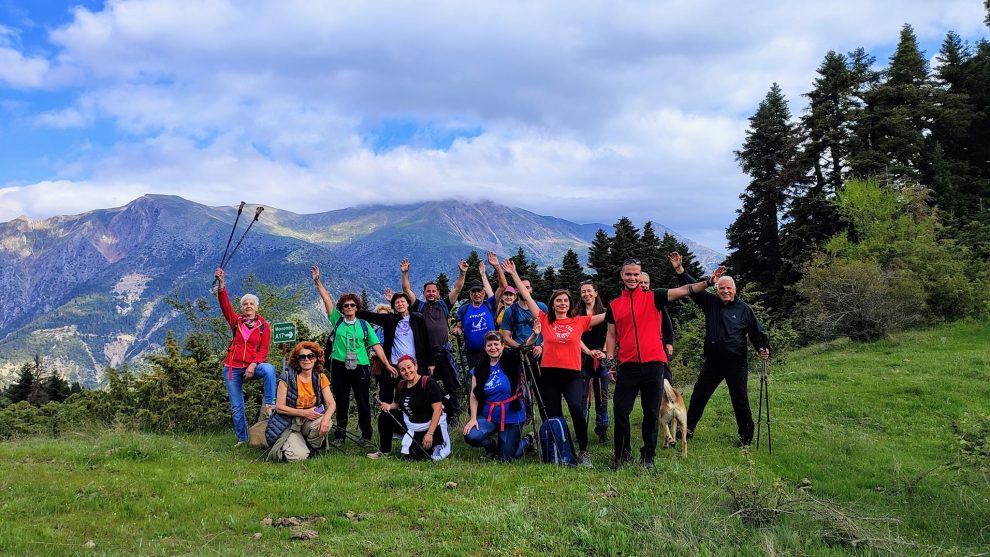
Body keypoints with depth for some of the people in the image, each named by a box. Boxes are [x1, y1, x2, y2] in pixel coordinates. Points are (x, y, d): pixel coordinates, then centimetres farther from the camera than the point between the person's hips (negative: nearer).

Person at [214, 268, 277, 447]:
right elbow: (225, 304, -10)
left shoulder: (263, 326, -1)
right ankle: (242, 438, 17)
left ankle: (269, 404, -29)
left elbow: (263, 350, -4)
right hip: (233, 368, 2)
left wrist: (253, 365, -19)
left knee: (269, 369, -35)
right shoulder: (236, 321, 4)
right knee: (236, 406, 5)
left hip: (252, 366, -2)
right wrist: (221, 284, -23)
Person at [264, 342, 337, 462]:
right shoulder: (287, 377, -11)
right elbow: (279, 407, -11)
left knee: (324, 423, -32)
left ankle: (312, 448, 0)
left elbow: (332, 403, -6)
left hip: (309, 422, 3)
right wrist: (304, 412, -22)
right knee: (299, 456, -26)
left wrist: (326, 418, -29)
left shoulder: (320, 378, 0)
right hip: (288, 424, -3)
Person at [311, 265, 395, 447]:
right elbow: (327, 299, 1)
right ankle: (339, 435, 19)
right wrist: (317, 282, -5)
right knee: (341, 402, 9)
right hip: (339, 367, 1)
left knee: (363, 402, 3)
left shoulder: (364, 325, 6)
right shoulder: (337, 320, 7)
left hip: (360, 367, -1)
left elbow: (376, 345, 2)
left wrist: (387, 364, -6)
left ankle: (366, 436, 10)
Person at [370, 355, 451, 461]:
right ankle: (384, 451, 7)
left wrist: (430, 434, -26)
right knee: (384, 417, -10)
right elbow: (397, 404, 18)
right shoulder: (401, 386, 1)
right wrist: (389, 406, -8)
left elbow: (438, 409, -23)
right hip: (410, 423, 7)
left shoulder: (428, 383, -20)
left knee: (412, 455, -17)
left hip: (431, 425, -7)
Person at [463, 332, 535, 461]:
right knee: (470, 436, -24)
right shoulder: (480, 368, 1)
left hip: (511, 416, -3)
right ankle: (492, 444, 12)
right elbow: (474, 396, 1)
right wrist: (473, 418, -9)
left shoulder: (511, 360, -5)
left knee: (506, 458, -1)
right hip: (488, 415, 3)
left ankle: (527, 440, 32)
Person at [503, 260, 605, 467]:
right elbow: (527, 296, 8)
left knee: (576, 407, -24)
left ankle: (583, 451, -11)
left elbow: (608, 315, 6)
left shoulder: (579, 321, 6)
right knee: (553, 416, 6)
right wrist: (514, 274, 8)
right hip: (549, 374, 2)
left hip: (572, 374, -2)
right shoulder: (545, 320, 7)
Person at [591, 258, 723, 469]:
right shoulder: (613, 305, 11)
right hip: (627, 366, 1)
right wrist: (609, 361, 5)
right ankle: (621, 454, 16)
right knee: (620, 411, 0)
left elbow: (683, 290, -5)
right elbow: (611, 334, 13)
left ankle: (648, 456, 18)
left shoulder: (653, 297, 4)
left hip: (653, 364, -1)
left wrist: (708, 282, -18)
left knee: (652, 413, 5)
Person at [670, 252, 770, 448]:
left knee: (740, 401, 2)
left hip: (736, 364, -3)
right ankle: (688, 429, 22)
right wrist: (679, 269, -8)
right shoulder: (710, 302, 4)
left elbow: (757, 332, 2)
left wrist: (763, 348, -14)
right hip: (712, 362, 3)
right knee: (698, 396, 8)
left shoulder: (744, 309, -2)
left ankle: (746, 437, 17)